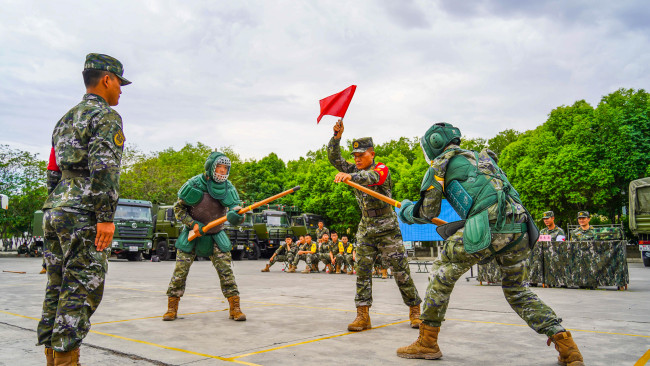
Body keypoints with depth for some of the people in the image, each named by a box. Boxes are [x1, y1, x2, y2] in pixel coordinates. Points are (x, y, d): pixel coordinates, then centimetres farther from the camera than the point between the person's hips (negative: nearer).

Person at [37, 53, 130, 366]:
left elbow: (53, 172, 22)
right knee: (81, 291, -6)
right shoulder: (106, 116, -5)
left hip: (54, 211, 9)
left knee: (57, 288, 11)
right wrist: (106, 217, -20)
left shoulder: (65, 120, 22)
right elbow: (103, 168, -18)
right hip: (83, 214, -9)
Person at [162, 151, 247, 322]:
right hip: (192, 233, -1)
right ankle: (172, 308, 14)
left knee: (226, 271, -7)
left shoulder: (228, 188, -7)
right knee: (180, 271, -2)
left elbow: (236, 207, -17)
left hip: (216, 236, 1)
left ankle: (235, 308, 1)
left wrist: (236, 216, -42)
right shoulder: (194, 183, -12)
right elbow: (178, 208, -4)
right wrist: (193, 224, -17)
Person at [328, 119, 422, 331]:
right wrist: (337, 136, -14)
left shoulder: (382, 170, -12)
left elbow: (370, 177, -36)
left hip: (388, 230, -5)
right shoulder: (356, 170, 7)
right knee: (362, 271, -2)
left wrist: (350, 176, -56)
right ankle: (362, 316, 2)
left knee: (401, 272, -1)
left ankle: (415, 311, 16)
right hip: (366, 230, 5)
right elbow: (334, 158, 2)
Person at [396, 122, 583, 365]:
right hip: (520, 226, 7)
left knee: (442, 274, 8)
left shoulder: (441, 163, 12)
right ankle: (566, 345, 13)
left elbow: (427, 213, 12)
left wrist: (405, 210, 34)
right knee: (517, 291, 21)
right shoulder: (483, 157, 32)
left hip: (489, 225, -7)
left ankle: (427, 342, 11)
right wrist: (457, 228, 41)